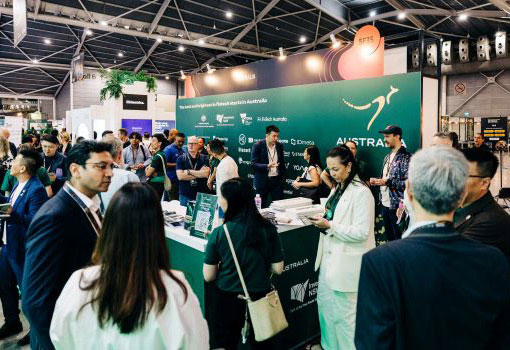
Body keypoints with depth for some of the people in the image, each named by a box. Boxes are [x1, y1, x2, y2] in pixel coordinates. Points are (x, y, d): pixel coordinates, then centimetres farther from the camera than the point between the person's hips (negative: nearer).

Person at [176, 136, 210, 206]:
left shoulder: (204, 159, 3)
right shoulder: (181, 159, 2)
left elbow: (206, 174, -12)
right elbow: (180, 176, -11)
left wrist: (189, 171, -11)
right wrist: (199, 174, -8)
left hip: (201, 195, 0)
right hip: (185, 195, 0)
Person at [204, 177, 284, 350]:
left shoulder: (219, 233, -18)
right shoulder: (268, 229, -12)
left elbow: (208, 276, -10)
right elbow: (278, 269, -4)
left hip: (228, 299, -2)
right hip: (260, 297, 2)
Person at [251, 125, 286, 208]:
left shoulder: (279, 146, 6)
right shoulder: (257, 146, -8)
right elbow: (253, 164, -12)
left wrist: (283, 177, 9)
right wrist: (267, 166, -26)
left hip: (277, 180, 3)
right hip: (262, 181, -3)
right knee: (261, 206, 4)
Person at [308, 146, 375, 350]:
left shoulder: (361, 192, -17)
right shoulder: (337, 189, 11)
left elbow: (361, 232, -20)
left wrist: (329, 226, -22)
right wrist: (322, 221, 3)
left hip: (347, 262, -9)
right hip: (330, 256, 9)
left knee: (344, 314, 3)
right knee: (325, 303, 20)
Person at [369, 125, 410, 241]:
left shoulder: (406, 157, -13)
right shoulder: (388, 157, 13)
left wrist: (387, 182, -21)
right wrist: (377, 181, 2)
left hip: (397, 205, -8)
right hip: (385, 204, 8)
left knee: (399, 239, 3)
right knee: (389, 237, 17)